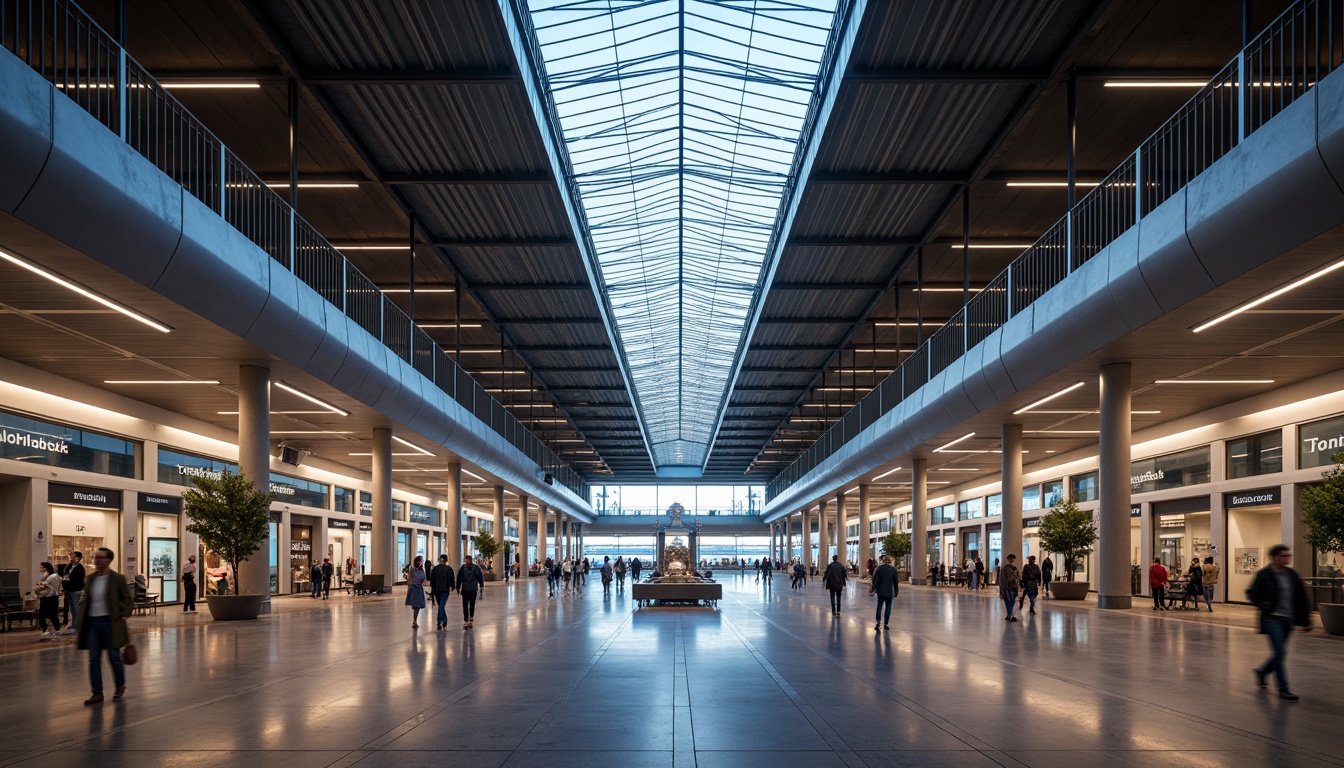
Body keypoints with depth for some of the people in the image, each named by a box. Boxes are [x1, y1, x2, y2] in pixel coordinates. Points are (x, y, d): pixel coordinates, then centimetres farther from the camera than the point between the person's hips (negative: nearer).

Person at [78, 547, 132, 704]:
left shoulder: (117, 579, -5)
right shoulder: (90, 579, 10)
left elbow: (128, 600, -3)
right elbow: (85, 603, 13)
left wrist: (124, 615, -18)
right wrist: (80, 629, 9)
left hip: (109, 622, -5)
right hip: (92, 622, 5)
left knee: (114, 656, 3)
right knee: (94, 659, 3)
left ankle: (120, 686, 23)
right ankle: (97, 692, 9)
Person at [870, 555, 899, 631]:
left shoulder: (879, 568, -4)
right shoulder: (893, 569, -2)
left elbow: (874, 580, -1)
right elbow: (895, 582, 2)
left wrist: (873, 589, 11)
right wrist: (896, 592, 11)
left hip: (880, 591, 0)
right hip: (889, 592, 0)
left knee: (879, 606, 9)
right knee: (888, 607, 7)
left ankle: (878, 621, -6)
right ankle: (886, 623, 7)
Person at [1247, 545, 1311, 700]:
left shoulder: (1292, 575, 8)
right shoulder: (1264, 574, -7)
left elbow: (1300, 598, 11)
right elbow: (1251, 593, -3)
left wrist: (1305, 620, 10)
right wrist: (1264, 607, -14)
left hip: (1287, 619, 6)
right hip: (1272, 619, -6)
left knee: (1279, 653, 13)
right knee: (1280, 652, -10)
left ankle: (1261, 671, 39)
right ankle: (1283, 689, -4)